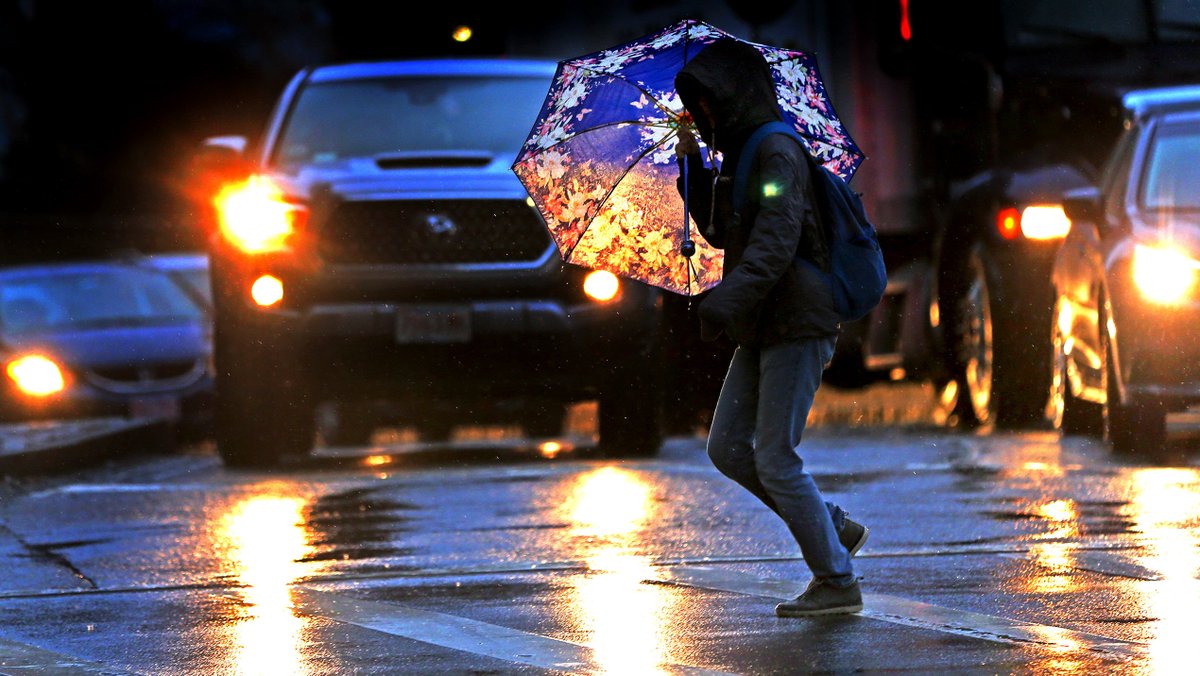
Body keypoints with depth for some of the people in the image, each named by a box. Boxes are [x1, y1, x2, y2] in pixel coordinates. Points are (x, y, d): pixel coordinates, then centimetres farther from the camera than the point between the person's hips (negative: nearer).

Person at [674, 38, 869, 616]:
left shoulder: (776, 155, -14)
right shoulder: (740, 156, 16)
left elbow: (774, 244, -26)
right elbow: (720, 232, 27)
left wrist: (726, 304, -36)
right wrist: (692, 167, 15)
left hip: (796, 328, -10)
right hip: (764, 331, 10)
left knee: (775, 457, -8)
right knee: (727, 447, 9)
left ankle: (836, 581, -1)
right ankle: (834, 529, 17)